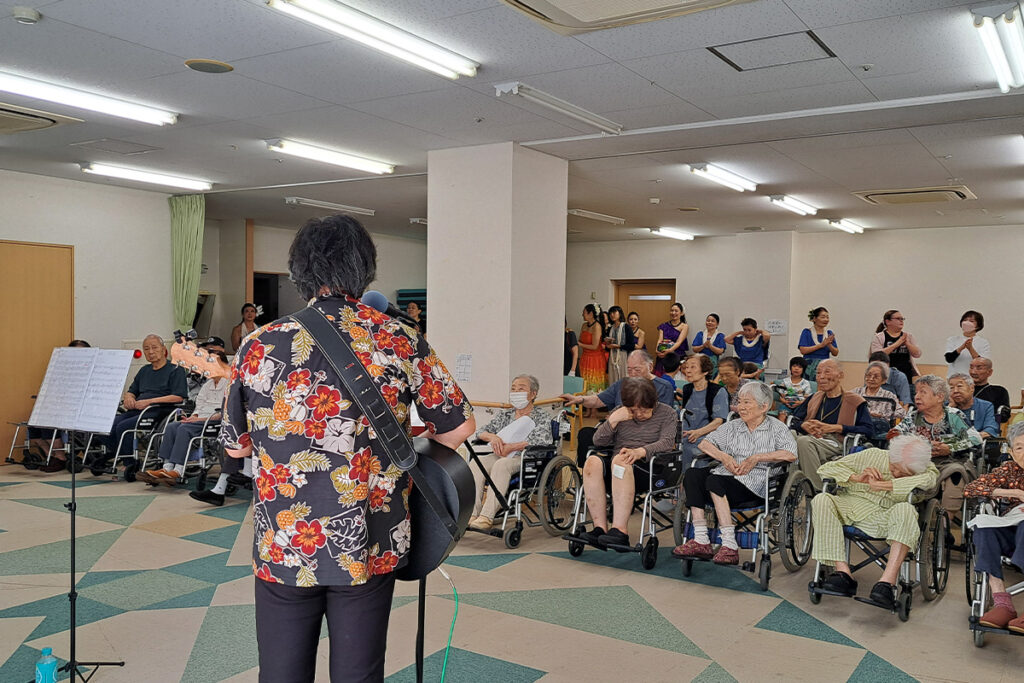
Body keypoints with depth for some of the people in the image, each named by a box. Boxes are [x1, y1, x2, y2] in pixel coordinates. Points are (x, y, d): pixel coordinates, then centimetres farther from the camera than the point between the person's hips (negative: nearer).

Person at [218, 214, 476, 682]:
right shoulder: (401, 341, -7)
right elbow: (460, 427, -1)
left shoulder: (259, 346, -5)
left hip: (283, 546, 1)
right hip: (368, 547, 0)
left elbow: (235, 446, 8)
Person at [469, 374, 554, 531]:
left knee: (501, 464, -35)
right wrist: (493, 437, -7)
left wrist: (511, 447, -15)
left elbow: (542, 439, -12)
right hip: (501, 457, 5)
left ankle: (487, 517, -42)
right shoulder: (504, 415, 22)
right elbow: (481, 432, 18)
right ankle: (472, 514, -31)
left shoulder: (542, 416, 6)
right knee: (478, 462, -25)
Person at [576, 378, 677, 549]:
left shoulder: (666, 413, 10)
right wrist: (612, 420, -4)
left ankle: (620, 529, -43)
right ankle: (600, 527, -34)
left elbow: (667, 442, -8)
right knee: (593, 461, -30)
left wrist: (640, 451, -26)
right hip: (615, 466, 4)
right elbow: (598, 441, 12)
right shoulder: (620, 413, 20)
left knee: (620, 461, -37)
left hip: (649, 468, -4)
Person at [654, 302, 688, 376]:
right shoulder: (663, 326, 13)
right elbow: (660, 340, 1)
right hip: (663, 358, 2)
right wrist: (657, 349, -21)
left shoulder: (684, 326, 4)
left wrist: (670, 350, -28)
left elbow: (679, 341, -9)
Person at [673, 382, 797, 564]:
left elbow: (791, 454, -10)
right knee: (692, 474, -21)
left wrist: (757, 457, -15)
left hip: (756, 483, -6)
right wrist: (723, 456, -3)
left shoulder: (776, 428, 7)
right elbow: (705, 443, 16)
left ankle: (730, 546, -32)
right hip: (727, 475, 6)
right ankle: (701, 541, -25)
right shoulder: (732, 426, 20)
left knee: (714, 481, -32)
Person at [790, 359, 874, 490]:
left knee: (803, 441, -37)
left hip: (835, 443, -4)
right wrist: (804, 426, -2)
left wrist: (835, 428, -9)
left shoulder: (854, 401, 13)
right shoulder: (815, 398, 28)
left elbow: (869, 430, -1)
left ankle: (817, 490, -32)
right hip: (810, 437, 4)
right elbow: (793, 421, 23)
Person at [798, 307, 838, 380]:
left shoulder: (829, 333, 11)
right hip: (809, 366, -3)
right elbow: (803, 350, -11)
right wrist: (821, 345, -13)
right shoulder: (807, 332, 1)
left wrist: (829, 344, -12)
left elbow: (835, 353, 8)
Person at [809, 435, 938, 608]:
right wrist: (856, 478, -10)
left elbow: (930, 477, -23)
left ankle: (888, 581, -40)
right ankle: (843, 572, -33)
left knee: (905, 510, -34)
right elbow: (825, 469, 9)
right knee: (821, 500, -28)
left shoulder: (924, 469, 5)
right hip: (851, 506, 2)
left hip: (886, 518, -1)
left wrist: (882, 484, -20)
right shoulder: (872, 456, 8)